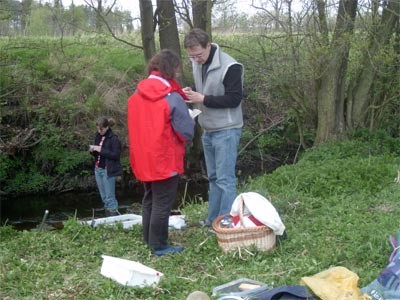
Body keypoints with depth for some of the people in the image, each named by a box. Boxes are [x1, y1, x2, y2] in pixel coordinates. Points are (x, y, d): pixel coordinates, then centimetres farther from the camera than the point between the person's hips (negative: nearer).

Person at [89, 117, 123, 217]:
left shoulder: (113, 138, -12)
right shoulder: (98, 136, 9)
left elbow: (116, 155, -18)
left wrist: (101, 150, -21)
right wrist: (92, 150, -3)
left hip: (108, 170, -7)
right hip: (98, 169, 7)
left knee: (110, 197, -6)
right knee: (104, 197, 11)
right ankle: (107, 216, 17)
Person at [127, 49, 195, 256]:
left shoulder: (135, 96, 1)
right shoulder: (173, 98, -17)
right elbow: (187, 133, -16)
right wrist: (190, 118, 4)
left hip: (142, 160, 7)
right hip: (166, 161, -7)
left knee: (149, 200, 21)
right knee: (162, 204, 4)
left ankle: (149, 239, 32)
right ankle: (159, 246, 11)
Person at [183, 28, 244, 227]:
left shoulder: (230, 67, -18)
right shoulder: (197, 64, 6)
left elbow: (235, 98, -20)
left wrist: (203, 99, -23)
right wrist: (191, 93, -4)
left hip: (226, 130, -8)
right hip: (208, 130, 8)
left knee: (225, 179, -5)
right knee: (213, 177, 16)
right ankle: (213, 219, 26)